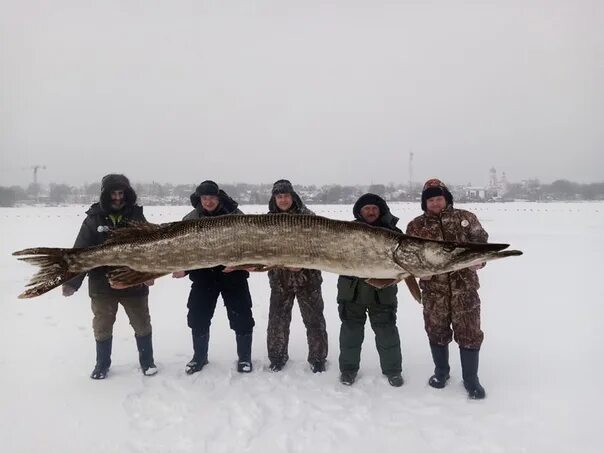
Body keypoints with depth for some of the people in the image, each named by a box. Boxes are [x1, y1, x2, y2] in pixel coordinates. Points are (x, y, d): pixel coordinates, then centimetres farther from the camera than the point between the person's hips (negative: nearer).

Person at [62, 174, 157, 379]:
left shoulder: (136, 216, -1)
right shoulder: (94, 218, -2)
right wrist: (71, 281, -14)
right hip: (102, 285, 0)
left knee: (142, 324, 12)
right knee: (102, 326, 15)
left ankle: (147, 360, 31)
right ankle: (102, 363, 35)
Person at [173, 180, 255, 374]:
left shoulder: (235, 215, -8)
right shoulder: (191, 219, -2)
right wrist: (182, 267, -10)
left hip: (233, 274, -2)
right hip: (203, 276, 2)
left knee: (241, 317, 4)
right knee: (197, 317, 10)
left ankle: (244, 357, 24)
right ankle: (199, 356, 32)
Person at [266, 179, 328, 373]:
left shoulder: (307, 216, -5)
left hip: (307, 277, -2)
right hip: (280, 279, 3)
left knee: (314, 319, 6)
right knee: (277, 320, 11)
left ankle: (317, 358, 23)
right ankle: (277, 357, 30)